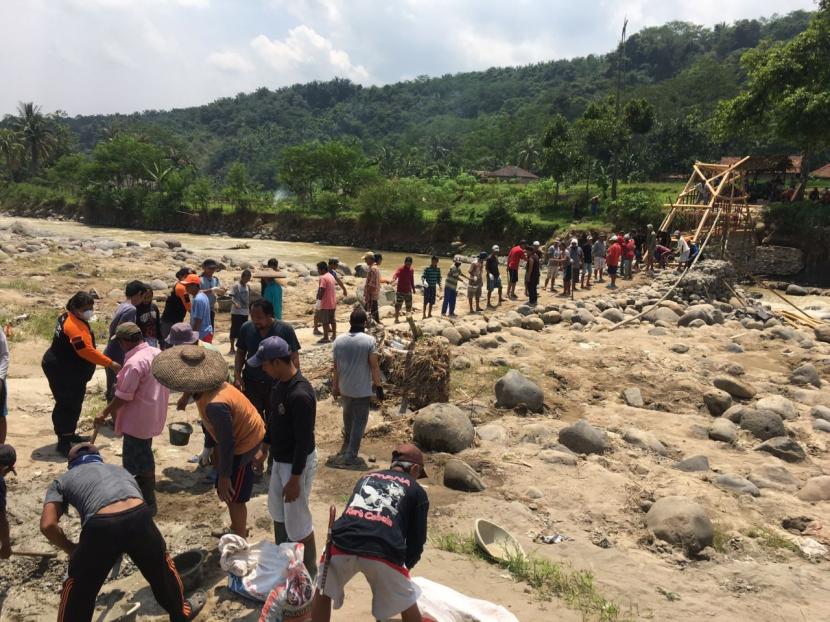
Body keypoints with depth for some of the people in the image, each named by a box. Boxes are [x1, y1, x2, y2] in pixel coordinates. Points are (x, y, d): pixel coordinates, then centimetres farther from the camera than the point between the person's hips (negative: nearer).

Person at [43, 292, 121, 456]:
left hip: (64, 370, 11)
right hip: (63, 372, -11)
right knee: (68, 406, -5)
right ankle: (64, 443, 1)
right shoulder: (76, 326, -25)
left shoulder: (67, 318, 9)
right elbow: (87, 351, -29)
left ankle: (68, 435, 32)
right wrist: (110, 363, -23)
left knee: (71, 405, 19)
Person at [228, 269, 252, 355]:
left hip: (245, 312, 6)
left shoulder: (248, 286, 9)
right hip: (236, 312, -6)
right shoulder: (236, 285, -10)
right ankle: (232, 348, 6)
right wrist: (235, 303, -32)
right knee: (234, 329, -2)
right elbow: (231, 297, -15)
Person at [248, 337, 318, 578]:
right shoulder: (279, 383, -2)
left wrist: (295, 479, -22)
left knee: (297, 521, 4)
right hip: (280, 459, 10)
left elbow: (304, 441, -27)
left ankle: (309, 574, 24)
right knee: (276, 509, 26)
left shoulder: (300, 395, -31)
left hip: (297, 463, -10)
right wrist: (264, 449, 19)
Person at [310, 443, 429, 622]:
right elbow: (417, 539, 20)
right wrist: (406, 565, 39)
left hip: (342, 545, 3)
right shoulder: (417, 491, 21)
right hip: (383, 552, -2)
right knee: (408, 605, 23)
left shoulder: (366, 477, 32)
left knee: (323, 593, 31)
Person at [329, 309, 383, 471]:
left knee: (348, 417, 24)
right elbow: (374, 366, -14)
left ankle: (347, 446, 41)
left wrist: (335, 386, 14)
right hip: (362, 389, -4)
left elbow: (335, 366, 3)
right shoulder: (369, 341, -14)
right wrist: (379, 386, -5)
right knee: (359, 422, 5)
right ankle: (350, 457, 5)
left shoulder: (339, 340, -3)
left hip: (345, 388, 5)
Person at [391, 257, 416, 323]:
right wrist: (393, 280, -52)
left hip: (408, 291, 6)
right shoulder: (400, 269, -12)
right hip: (400, 291, -6)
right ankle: (396, 319, 1)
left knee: (409, 305, 13)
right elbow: (396, 274, -31)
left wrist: (413, 288, 23)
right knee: (398, 305, -5)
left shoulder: (411, 270, 7)